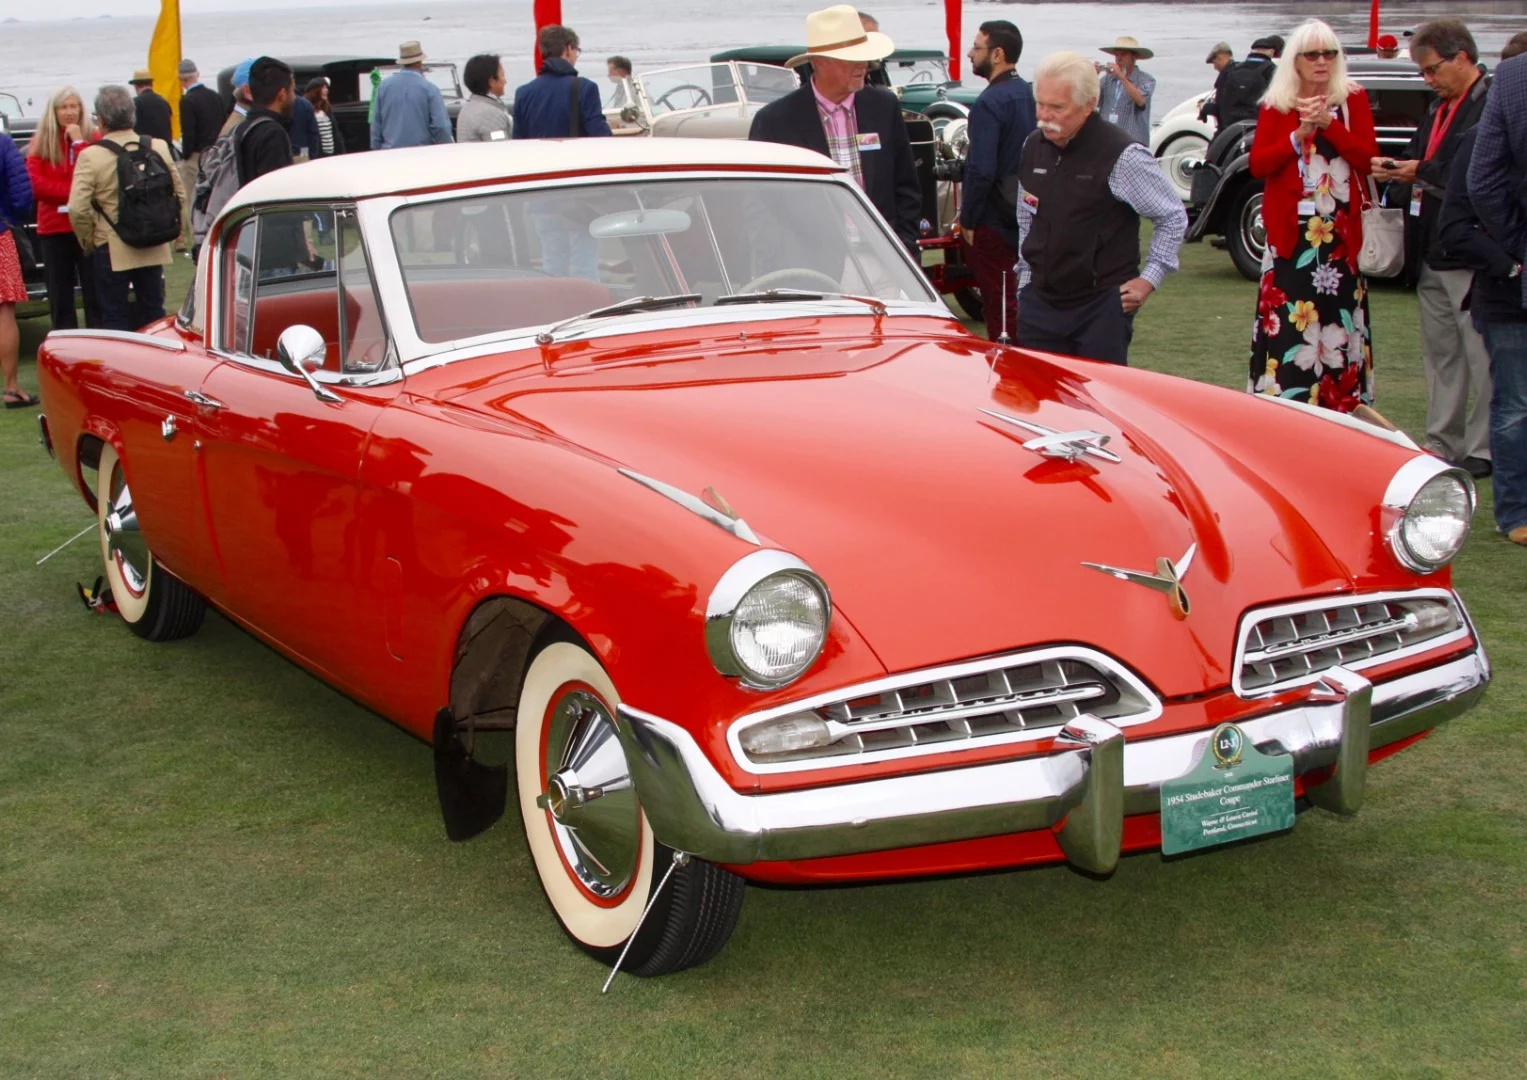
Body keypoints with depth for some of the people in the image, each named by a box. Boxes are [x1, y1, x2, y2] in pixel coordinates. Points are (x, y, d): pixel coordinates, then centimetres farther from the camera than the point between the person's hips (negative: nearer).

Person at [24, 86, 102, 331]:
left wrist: (79, 142, -12)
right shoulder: (40, 142, 6)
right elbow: (34, 184, -5)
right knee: (59, 299, 7)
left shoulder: (92, 137, 3)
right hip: (53, 228, 2)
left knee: (95, 293, -2)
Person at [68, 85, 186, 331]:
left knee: (115, 320, 4)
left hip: (112, 253, -4)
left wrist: (88, 240, -1)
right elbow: (180, 195, 3)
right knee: (154, 314, 14)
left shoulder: (91, 156, -14)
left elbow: (78, 208, -17)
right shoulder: (159, 148, -1)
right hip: (154, 249, 4)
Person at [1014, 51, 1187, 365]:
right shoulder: (1033, 148, 7)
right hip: (1040, 301, 6)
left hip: (1102, 306, -5)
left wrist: (1148, 280, -5)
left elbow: (1173, 217, -3)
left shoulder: (1122, 155, -12)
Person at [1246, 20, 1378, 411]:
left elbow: (1369, 157, -3)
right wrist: (1299, 135, -14)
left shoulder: (1353, 99, 7)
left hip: (1342, 231, 0)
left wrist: (1329, 125, -13)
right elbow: (1257, 164, -2)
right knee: (1287, 322, -6)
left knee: (1338, 318, 0)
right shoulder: (1276, 105, 7)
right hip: (1291, 229, 0)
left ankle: (1339, 407, 6)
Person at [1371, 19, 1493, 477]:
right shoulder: (1439, 109, 18)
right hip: (1432, 255, 9)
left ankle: (1482, 450, 4)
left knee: (1482, 358, -2)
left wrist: (1422, 173, -19)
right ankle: (1443, 445, 19)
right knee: (1440, 355, 13)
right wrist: (1395, 171, 1)